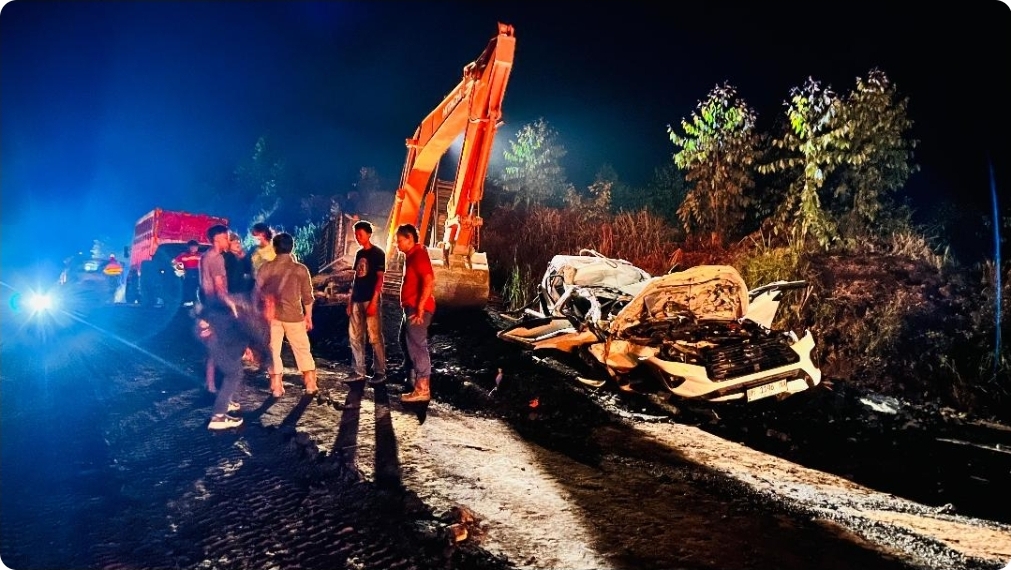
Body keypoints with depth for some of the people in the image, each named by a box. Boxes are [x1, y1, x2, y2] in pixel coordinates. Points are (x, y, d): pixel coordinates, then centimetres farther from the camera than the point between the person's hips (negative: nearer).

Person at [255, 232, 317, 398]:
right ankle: (310, 385, 12)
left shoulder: (265, 268, -3)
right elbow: (307, 296, -1)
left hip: (271, 315, 1)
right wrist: (308, 316, 10)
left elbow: (258, 293, 2)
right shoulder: (301, 269, -5)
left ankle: (276, 387, 10)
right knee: (303, 349, 10)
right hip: (294, 315, -1)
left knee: (273, 350, 10)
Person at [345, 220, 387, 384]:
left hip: (370, 300, -7)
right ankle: (359, 372, 15)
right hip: (357, 301, 7)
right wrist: (350, 301, 14)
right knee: (355, 337, 7)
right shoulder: (359, 254, 16)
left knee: (375, 337, -4)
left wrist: (374, 301, -17)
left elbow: (380, 278, -11)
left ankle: (380, 372, 3)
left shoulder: (377, 253, -5)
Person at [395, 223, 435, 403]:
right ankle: (414, 379, 30)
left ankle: (422, 389, -6)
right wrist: (412, 307, 18)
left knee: (417, 345, -9)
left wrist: (420, 308, -26)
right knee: (406, 342, 19)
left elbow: (429, 282, -25)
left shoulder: (419, 254, -14)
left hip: (417, 308, -11)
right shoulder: (411, 255, 17)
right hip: (411, 307, 11)